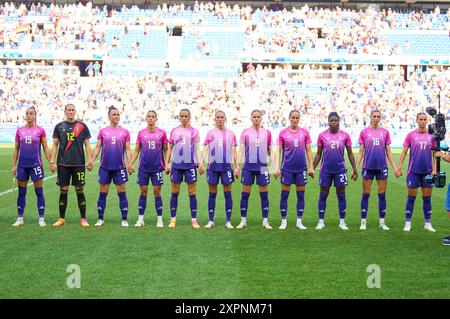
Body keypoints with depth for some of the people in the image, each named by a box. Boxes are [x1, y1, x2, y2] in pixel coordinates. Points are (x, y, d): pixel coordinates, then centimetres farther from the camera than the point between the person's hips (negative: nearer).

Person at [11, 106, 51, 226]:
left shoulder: (40, 130, 0)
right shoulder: (19, 130, 7)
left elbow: (45, 149, 3)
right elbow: (16, 149, 11)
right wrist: (14, 165, 7)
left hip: (36, 164, -3)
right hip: (22, 165, 3)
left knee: (39, 192, -1)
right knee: (21, 192, 7)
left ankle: (41, 219, 6)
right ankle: (20, 218, 16)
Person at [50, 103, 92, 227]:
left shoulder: (82, 126, 5)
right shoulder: (59, 126, 7)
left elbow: (87, 144, 6)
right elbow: (55, 145, 9)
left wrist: (90, 161, -3)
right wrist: (52, 162, 1)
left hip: (79, 163, -1)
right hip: (63, 164, 1)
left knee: (80, 190, 1)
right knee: (63, 190, 4)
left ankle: (83, 219, 8)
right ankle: (61, 219, 12)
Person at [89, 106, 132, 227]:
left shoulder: (125, 132, 6)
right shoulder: (102, 131, 6)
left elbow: (127, 149, 4)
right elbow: (98, 147, 5)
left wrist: (130, 163, -8)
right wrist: (92, 159, -9)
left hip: (119, 167, 0)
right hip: (105, 166, 1)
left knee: (122, 193, 0)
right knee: (103, 193, 5)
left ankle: (124, 219, 7)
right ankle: (100, 219, 14)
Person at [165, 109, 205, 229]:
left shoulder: (194, 131, 5)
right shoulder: (174, 131, 9)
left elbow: (197, 149, 5)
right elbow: (170, 149, 12)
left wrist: (200, 163, -5)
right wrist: (167, 163, 4)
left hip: (190, 165, -1)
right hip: (176, 165, 1)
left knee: (192, 193, 0)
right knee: (174, 193, 4)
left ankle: (194, 220, 5)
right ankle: (173, 219, 11)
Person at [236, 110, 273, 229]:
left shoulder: (267, 133, 7)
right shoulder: (245, 132, 4)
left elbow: (270, 150, 11)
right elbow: (241, 150, 3)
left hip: (263, 166, 1)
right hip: (248, 166, 0)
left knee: (264, 194, 2)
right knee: (245, 194, 1)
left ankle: (265, 221, 9)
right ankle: (243, 221, 9)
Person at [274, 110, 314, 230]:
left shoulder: (304, 132, 5)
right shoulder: (283, 133, 1)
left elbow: (308, 150, 7)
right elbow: (279, 151, 2)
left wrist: (311, 167, 1)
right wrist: (276, 167, -6)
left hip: (301, 168, 1)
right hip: (287, 168, -1)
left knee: (301, 195, 4)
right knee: (284, 194, 1)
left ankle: (299, 221, 13)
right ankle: (283, 221, 11)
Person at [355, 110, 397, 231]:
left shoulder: (385, 132, 7)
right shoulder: (364, 132, 4)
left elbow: (388, 152, 10)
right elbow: (361, 152, 5)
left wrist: (395, 167, 4)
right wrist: (355, 168, -2)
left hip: (382, 167, 1)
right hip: (368, 167, -1)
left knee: (382, 195, 4)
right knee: (366, 194, 2)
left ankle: (382, 222, 12)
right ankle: (363, 222, 9)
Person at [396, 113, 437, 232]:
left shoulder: (431, 136, 6)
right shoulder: (411, 135, 1)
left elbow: (434, 154, 8)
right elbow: (404, 152, 2)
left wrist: (434, 169, -1)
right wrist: (399, 168, -5)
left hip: (427, 171, 2)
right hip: (414, 171, -2)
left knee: (427, 197, 6)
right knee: (411, 197, 2)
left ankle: (428, 223, 14)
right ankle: (408, 223, 9)